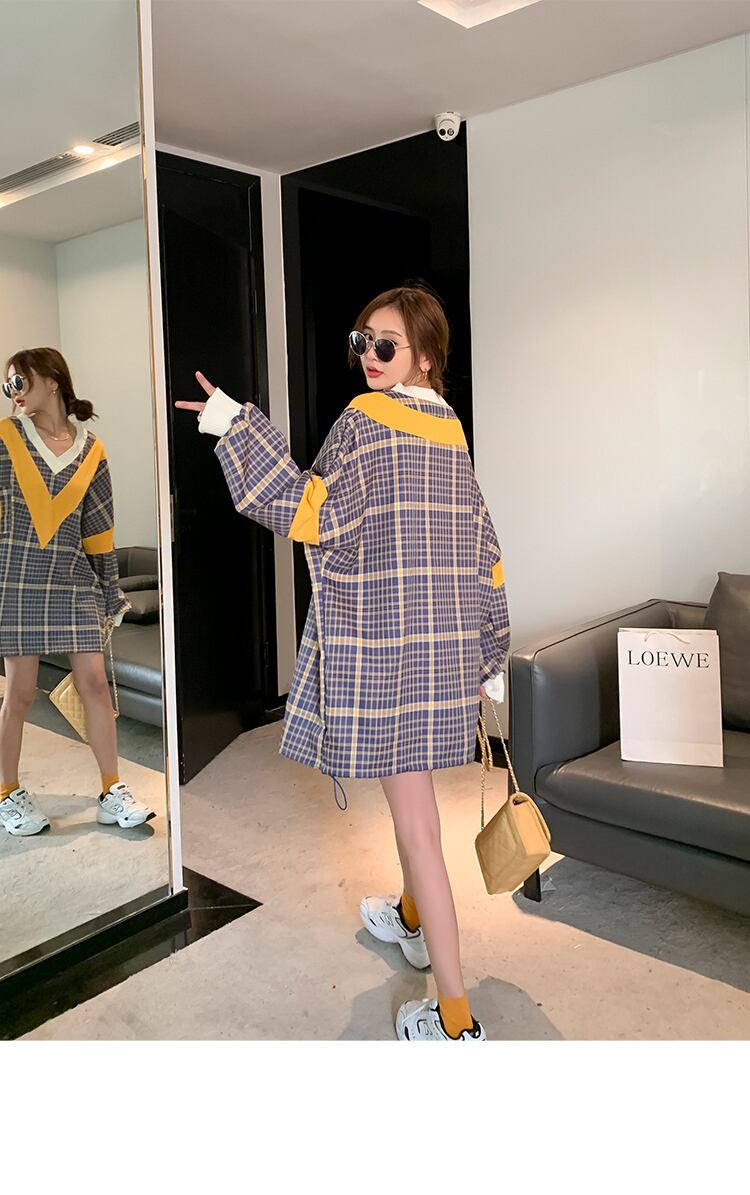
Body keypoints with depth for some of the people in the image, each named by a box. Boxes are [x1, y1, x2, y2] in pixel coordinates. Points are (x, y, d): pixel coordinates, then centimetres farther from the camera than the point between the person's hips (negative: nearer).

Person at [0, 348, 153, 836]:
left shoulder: (91, 450, 6)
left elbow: (100, 526, 10)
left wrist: (113, 592, 11)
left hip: (74, 579, 2)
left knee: (94, 682, 1)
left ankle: (113, 794, 13)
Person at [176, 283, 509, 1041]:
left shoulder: (365, 418, -12)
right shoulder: (451, 429, 11)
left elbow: (312, 516, -21)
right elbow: (481, 549, 11)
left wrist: (236, 428, -22)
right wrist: (489, 653, 17)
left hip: (383, 644, -8)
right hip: (447, 641, 8)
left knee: (416, 822, -2)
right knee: (409, 793, 26)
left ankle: (455, 1018, 7)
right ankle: (413, 921, 47)